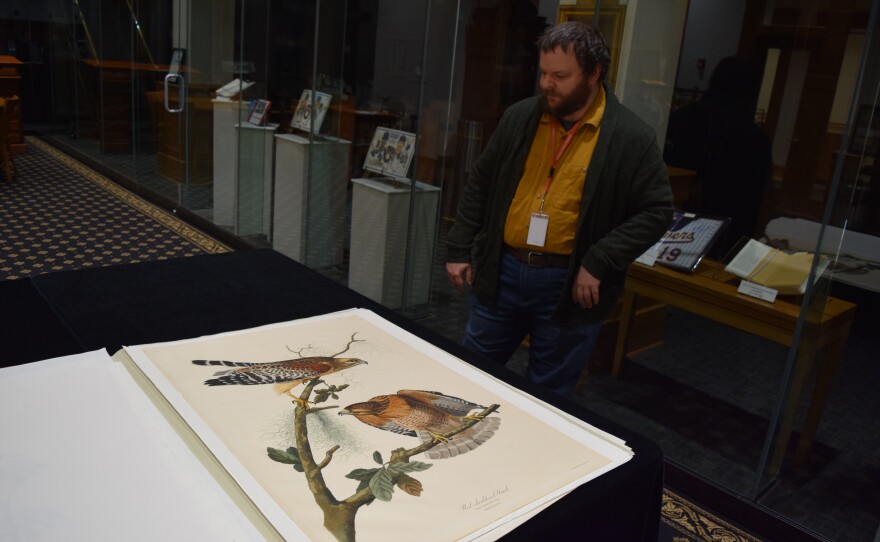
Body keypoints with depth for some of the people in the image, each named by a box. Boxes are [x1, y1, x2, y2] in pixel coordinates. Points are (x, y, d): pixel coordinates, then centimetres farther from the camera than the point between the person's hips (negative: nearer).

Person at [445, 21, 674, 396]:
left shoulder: (631, 137, -8)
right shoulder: (519, 118, 4)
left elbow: (656, 210, -7)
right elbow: (480, 185, 11)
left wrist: (599, 262, -17)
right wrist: (459, 249, 7)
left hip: (569, 284, -3)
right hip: (502, 271, 4)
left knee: (548, 396, 12)